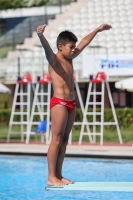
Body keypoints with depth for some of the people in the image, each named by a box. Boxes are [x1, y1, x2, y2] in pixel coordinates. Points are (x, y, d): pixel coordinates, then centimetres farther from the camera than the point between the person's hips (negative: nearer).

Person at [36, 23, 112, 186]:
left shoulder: (69, 59, 15)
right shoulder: (54, 60, -7)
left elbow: (84, 43, 26)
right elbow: (47, 49, -29)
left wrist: (98, 29, 35)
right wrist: (40, 35, -50)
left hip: (71, 103, 8)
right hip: (59, 102, -8)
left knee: (64, 140, 8)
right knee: (56, 140, -9)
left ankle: (58, 175, 11)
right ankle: (51, 177, -8)